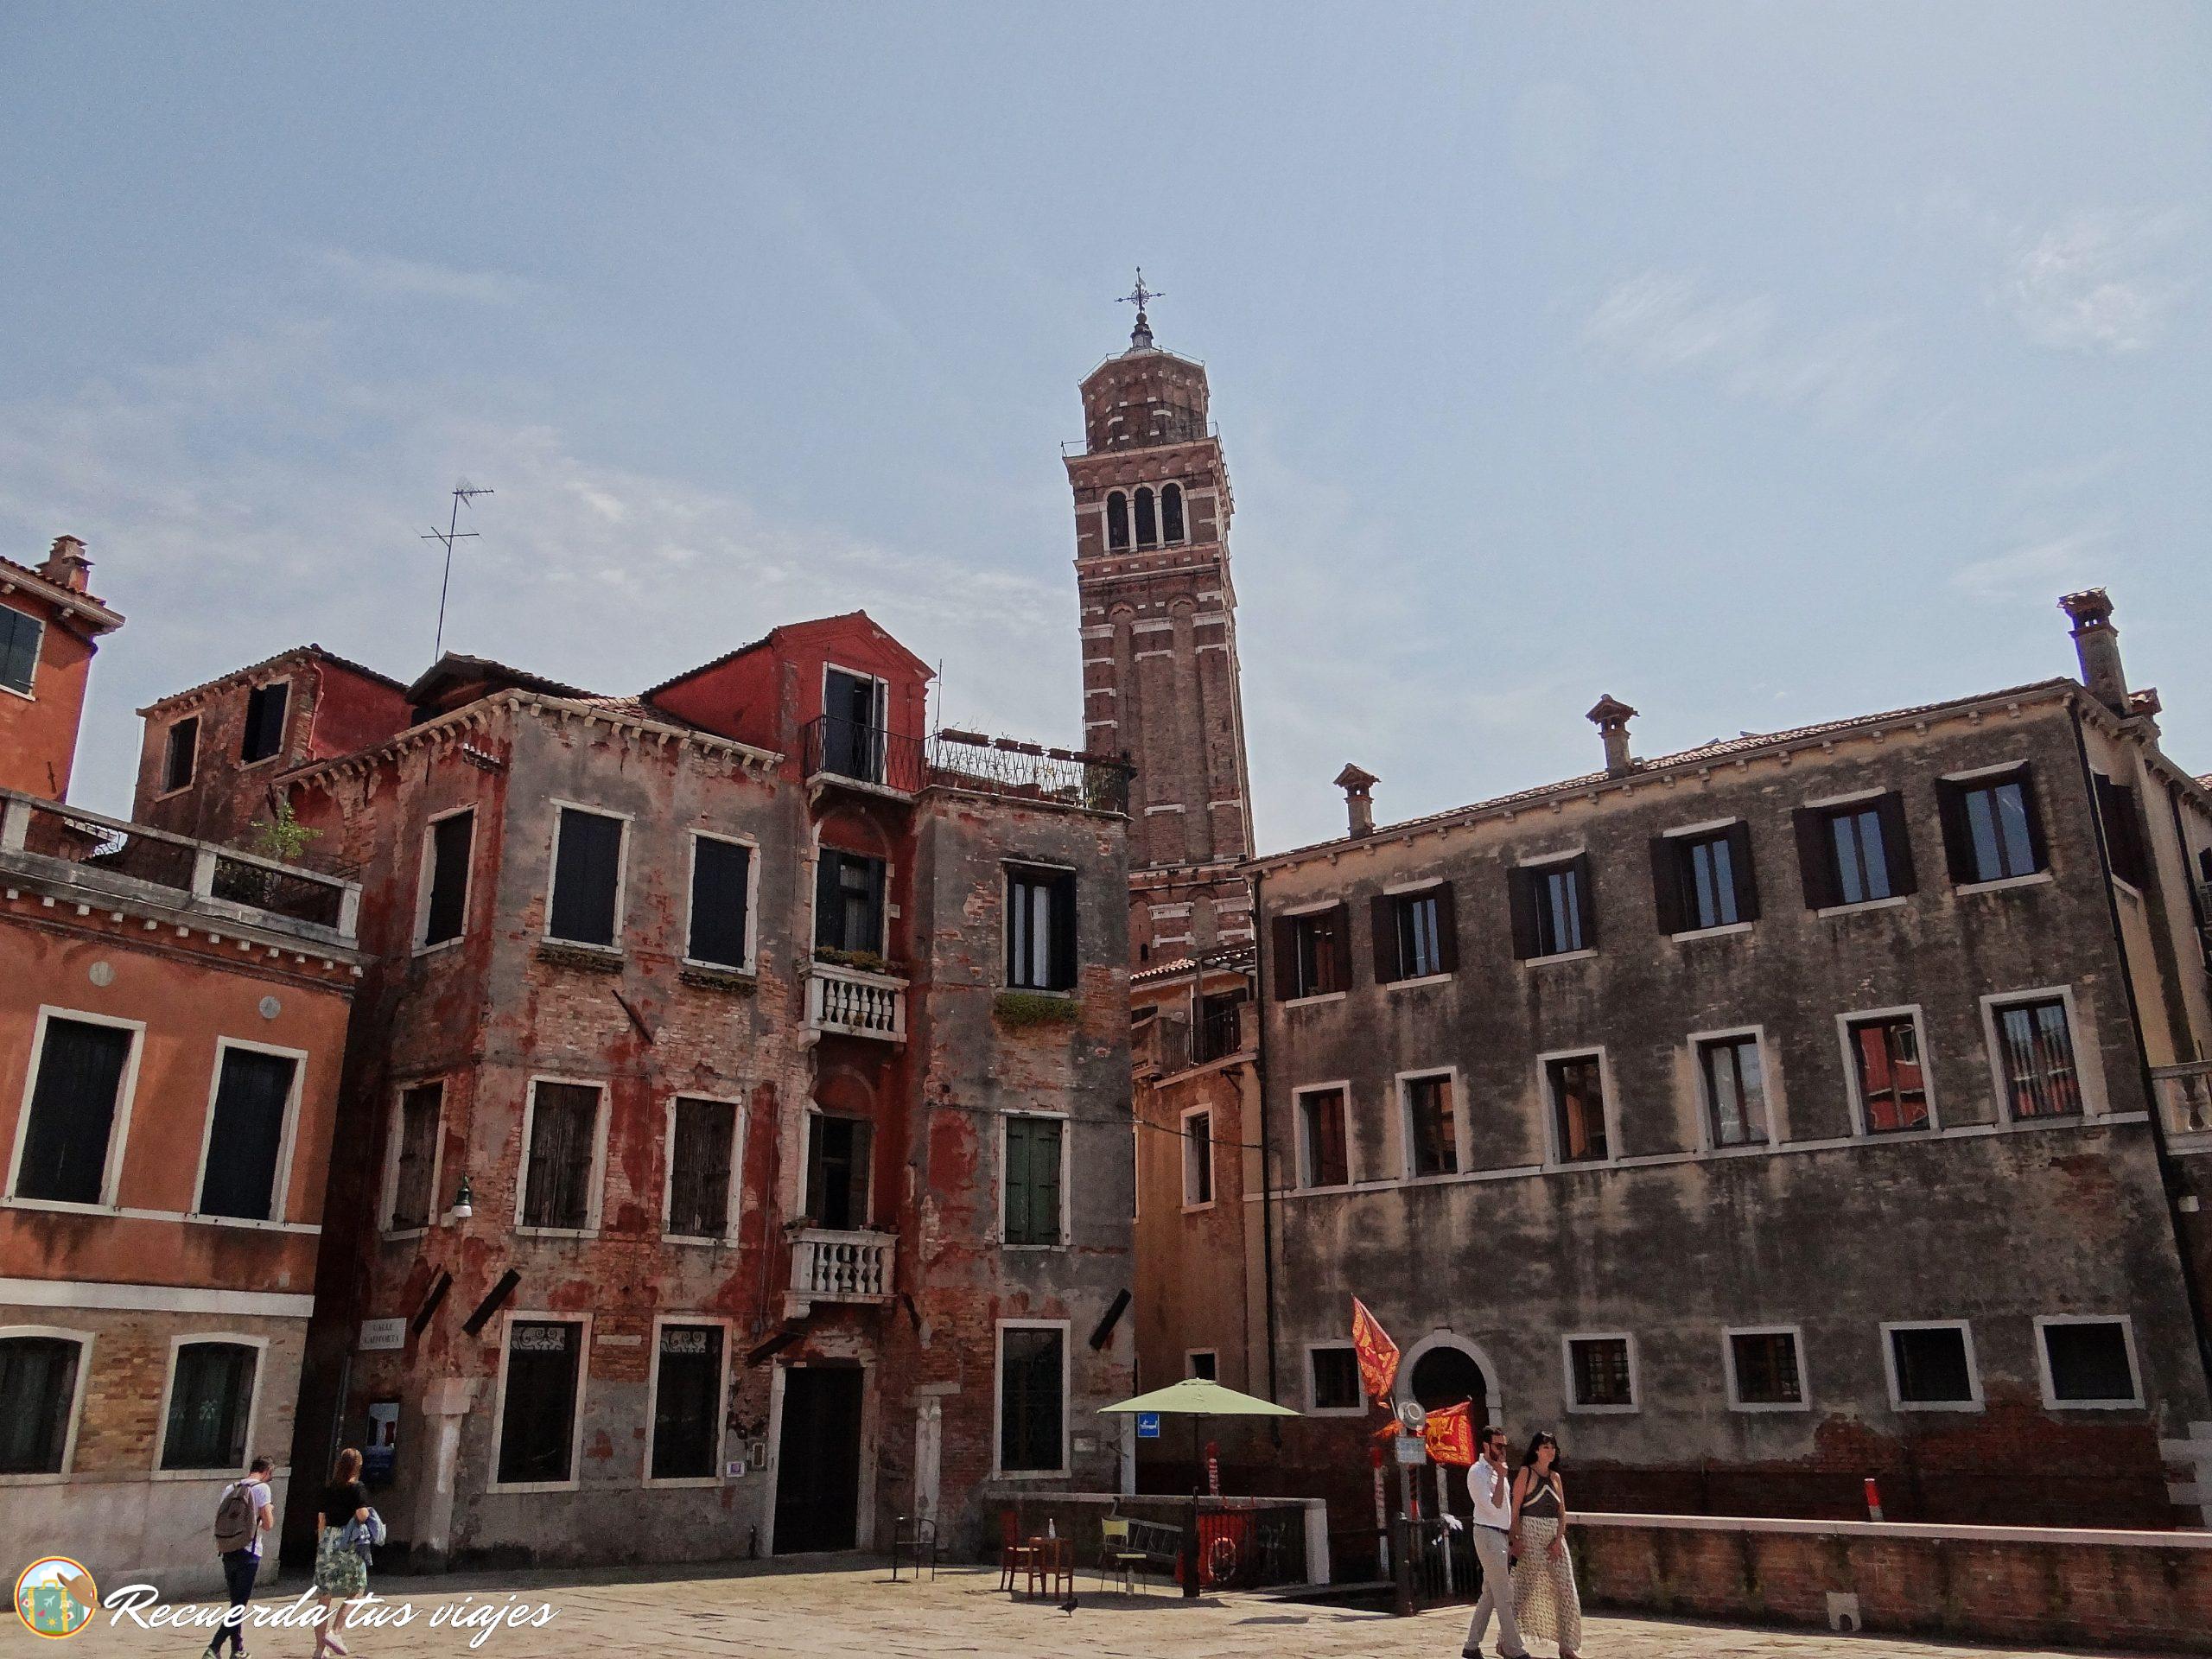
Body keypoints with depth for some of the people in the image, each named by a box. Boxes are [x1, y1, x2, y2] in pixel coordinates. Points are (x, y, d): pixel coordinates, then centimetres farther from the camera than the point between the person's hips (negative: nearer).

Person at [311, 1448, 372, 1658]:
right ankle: (334, 1631, -3)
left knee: (325, 1596, 10)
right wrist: (368, 1513, 4)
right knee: (356, 1589, 12)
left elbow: (321, 1520, 12)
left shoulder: (328, 1489, 9)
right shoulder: (357, 1488, -7)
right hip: (349, 1543, -5)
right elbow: (361, 1515, -18)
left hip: (327, 1541, 5)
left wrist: (322, 1545, 20)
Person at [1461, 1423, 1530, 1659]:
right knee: (1503, 1595, -7)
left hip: (1502, 1535, 9)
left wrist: (1512, 1539, 16)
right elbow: (1494, 1506, -20)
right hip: (1488, 1534, -9)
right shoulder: (1477, 1472, -12)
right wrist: (1501, 1477, -18)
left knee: (1490, 1593, 10)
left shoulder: (1499, 1471, 15)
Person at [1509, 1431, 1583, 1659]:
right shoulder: (1526, 1473, -4)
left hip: (1555, 1536, 6)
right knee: (1525, 1589, -2)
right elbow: (1515, 1510, -8)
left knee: (1565, 1590, 1)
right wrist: (1517, 1538, -18)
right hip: (1530, 1535, -6)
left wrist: (1558, 1540, -5)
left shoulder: (1555, 1477, 13)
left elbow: (1562, 1512, 10)